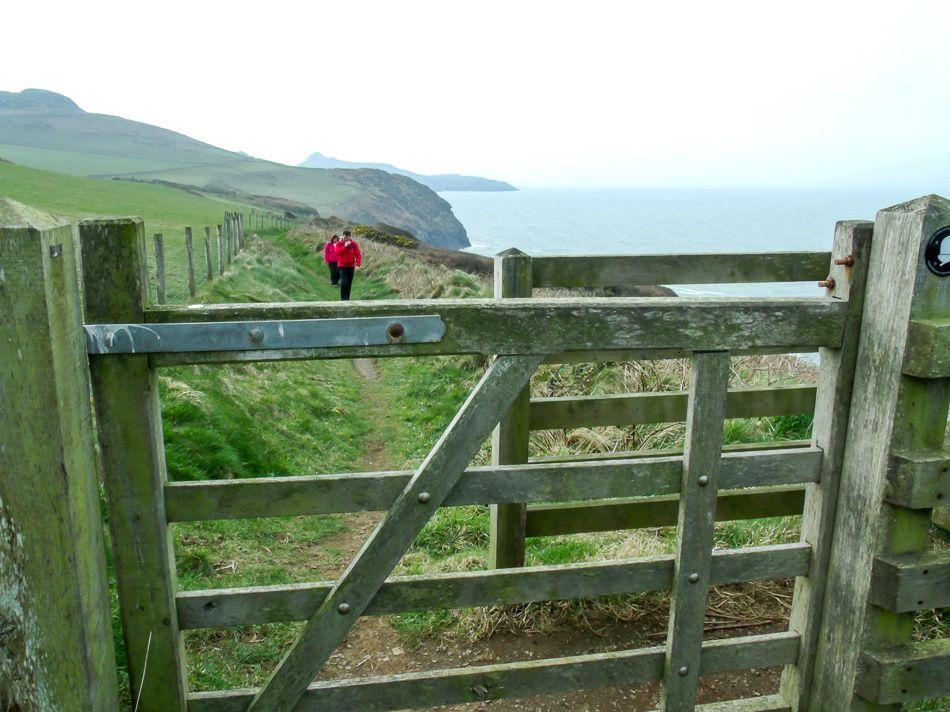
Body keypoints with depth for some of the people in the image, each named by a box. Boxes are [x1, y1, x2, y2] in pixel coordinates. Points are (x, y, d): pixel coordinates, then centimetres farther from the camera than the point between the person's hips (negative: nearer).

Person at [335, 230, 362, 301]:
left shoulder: (354, 244, -1)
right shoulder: (339, 244, -4)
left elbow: (358, 254, -6)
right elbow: (337, 252, -21)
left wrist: (358, 264, -18)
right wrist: (345, 246, -25)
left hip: (351, 266, 3)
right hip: (342, 266, -3)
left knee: (349, 284, 9)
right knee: (344, 283, -16)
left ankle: (347, 299, 21)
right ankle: (344, 299, -12)